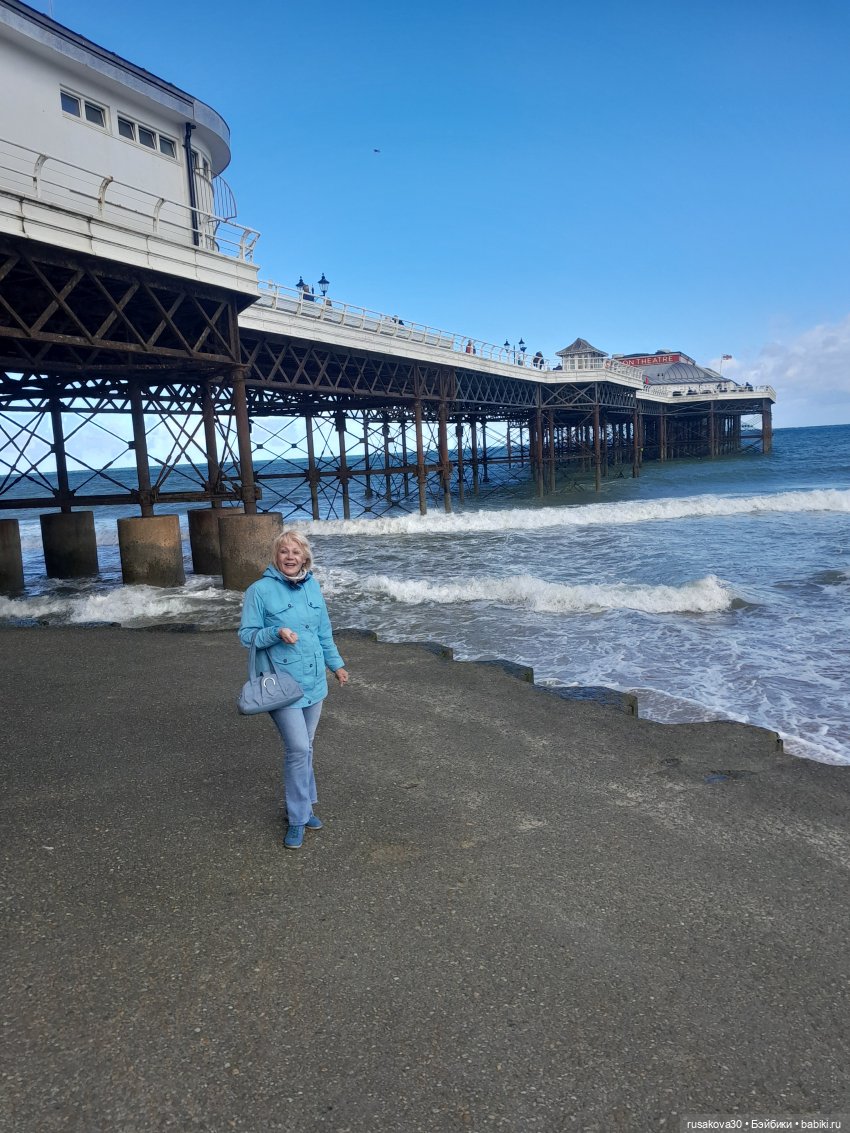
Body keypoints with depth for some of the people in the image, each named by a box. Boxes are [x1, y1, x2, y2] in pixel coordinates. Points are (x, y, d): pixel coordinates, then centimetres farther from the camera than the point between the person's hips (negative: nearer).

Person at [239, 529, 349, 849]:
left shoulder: (312, 586, 6)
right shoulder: (260, 590, -10)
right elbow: (247, 635, -8)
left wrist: (336, 664, 19)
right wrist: (277, 633, -24)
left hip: (314, 682, 6)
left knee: (304, 747, 15)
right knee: (298, 748, -9)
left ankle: (302, 805, 30)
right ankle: (297, 819, 6)